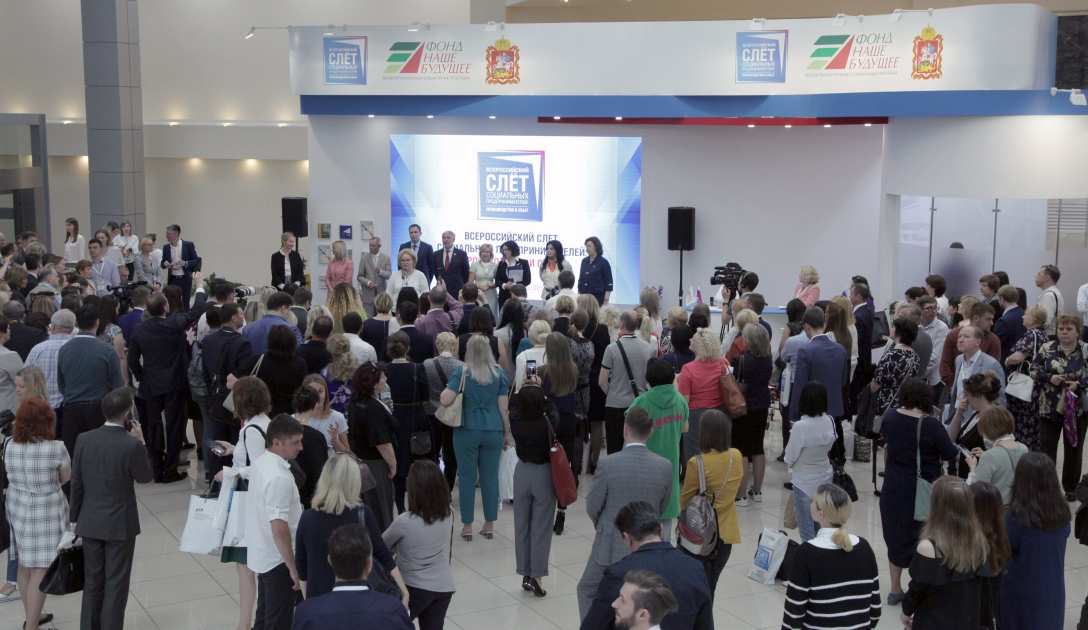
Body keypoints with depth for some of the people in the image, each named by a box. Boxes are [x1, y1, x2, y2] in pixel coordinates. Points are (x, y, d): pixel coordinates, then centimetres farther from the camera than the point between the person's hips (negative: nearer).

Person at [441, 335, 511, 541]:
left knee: (467, 478, 6)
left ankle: (467, 526, 11)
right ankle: (489, 525, 15)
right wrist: (507, 434, 9)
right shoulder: (499, 373, 0)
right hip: (493, 431, 2)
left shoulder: (461, 372, -6)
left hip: (467, 431, -2)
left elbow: (445, 401, -15)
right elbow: (503, 408, 0)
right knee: (490, 477, 9)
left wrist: (446, 389, 6)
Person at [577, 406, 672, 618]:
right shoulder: (665, 467, -9)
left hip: (611, 547, -3)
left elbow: (592, 507, -6)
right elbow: (661, 509, 4)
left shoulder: (608, 464, -18)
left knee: (587, 591, 21)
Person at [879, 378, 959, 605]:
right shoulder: (931, 425, -21)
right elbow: (950, 455, -11)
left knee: (897, 535, 19)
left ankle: (895, 590, 29)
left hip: (893, 490, 5)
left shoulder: (890, 416, -6)